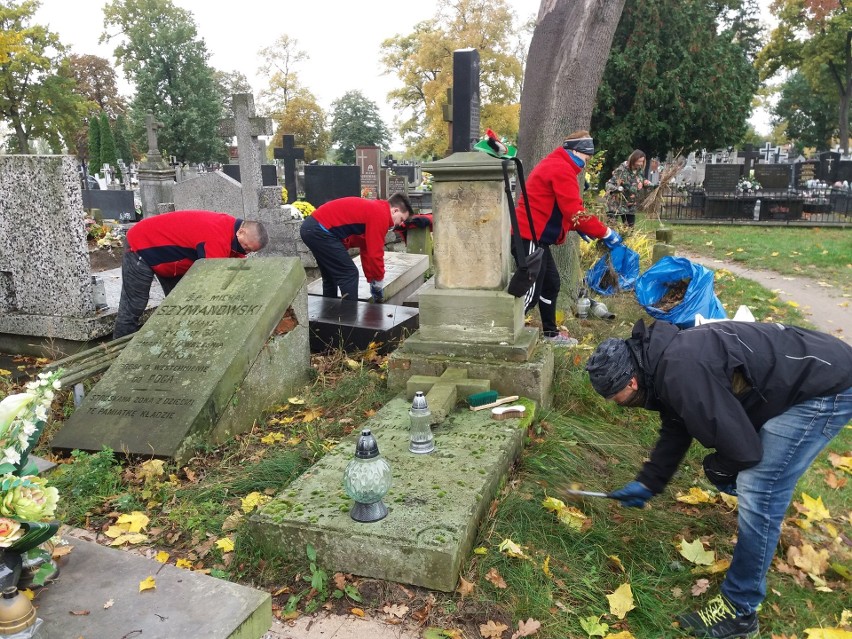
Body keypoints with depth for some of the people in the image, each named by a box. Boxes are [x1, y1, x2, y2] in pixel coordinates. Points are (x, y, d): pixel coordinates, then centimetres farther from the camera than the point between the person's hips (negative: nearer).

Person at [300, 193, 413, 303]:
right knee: (349, 274, -4)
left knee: (331, 277, 21)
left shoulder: (374, 210, 20)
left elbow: (367, 249, 25)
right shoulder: (380, 216, -10)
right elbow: (375, 253, -11)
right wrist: (379, 282, 2)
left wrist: (372, 280, 27)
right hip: (319, 230, -11)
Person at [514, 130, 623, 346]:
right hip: (529, 238, -11)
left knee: (551, 284, 17)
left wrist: (578, 229, 15)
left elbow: (561, 209, 25)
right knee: (531, 292, -9)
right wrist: (605, 233, -12)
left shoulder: (555, 165, 20)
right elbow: (575, 212, -20)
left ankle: (551, 333, 28)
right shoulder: (562, 170, -15)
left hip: (534, 237, 11)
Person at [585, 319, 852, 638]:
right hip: (808, 369, 10)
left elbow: (741, 447, -24)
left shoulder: (682, 373, -32)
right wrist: (646, 483, 19)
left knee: (758, 490, -11)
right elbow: (675, 429, 15)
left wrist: (718, 471, -1)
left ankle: (740, 610, 3)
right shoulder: (661, 360, 0)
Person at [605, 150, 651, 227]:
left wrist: (645, 183, -3)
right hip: (617, 203, -6)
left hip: (631, 205, 6)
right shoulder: (621, 169, -16)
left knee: (630, 227, 10)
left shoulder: (640, 170, 3)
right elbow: (609, 183, -17)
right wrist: (617, 188, -37)